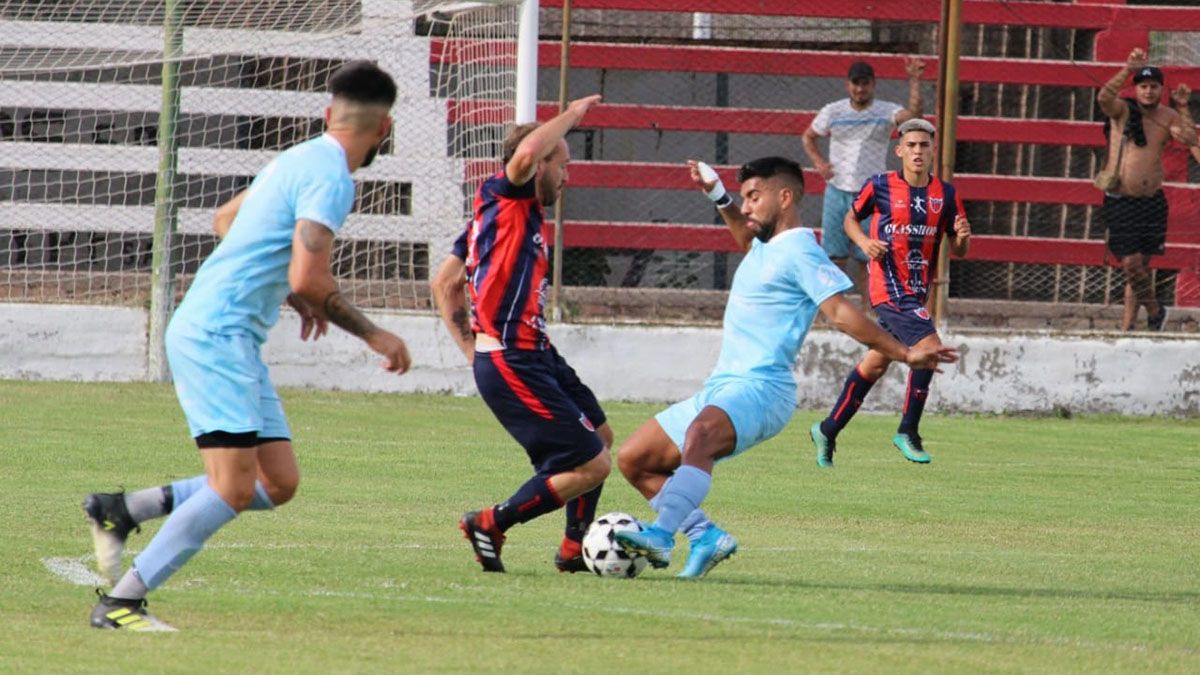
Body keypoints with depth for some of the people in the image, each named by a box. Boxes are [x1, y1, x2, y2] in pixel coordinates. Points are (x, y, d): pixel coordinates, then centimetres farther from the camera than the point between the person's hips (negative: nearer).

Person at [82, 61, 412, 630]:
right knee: (234, 487, -16)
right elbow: (308, 279, -22)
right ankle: (121, 604, -13)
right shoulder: (329, 177, -14)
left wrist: (285, 293, 31)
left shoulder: (300, 160, 16)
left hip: (232, 337, 10)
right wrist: (372, 335, -10)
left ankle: (120, 509, 11)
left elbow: (226, 220, 30)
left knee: (278, 483, 6)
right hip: (216, 333, -10)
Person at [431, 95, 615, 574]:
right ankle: (490, 524, 1)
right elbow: (527, 153, -32)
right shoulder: (505, 200, -8)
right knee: (592, 465, -10)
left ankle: (574, 548, 31)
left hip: (536, 356, 11)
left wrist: (472, 350, 15)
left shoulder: (517, 214, 18)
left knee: (599, 435, 23)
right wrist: (571, 115, -15)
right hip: (512, 365, -11)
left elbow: (444, 285, 22)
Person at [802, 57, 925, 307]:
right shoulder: (833, 112, 4)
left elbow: (913, 115, -23)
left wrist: (914, 82, -29)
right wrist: (819, 162, 2)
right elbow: (808, 137, 18)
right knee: (835, 255, 0)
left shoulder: (886, 112, -3)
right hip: (837, 191, 2)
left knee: (867, 258, 0)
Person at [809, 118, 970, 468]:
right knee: (929, 346, -22)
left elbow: (957, 250, 9)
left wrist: (963, 237, -14)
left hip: (918, 291, 6)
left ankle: (828, 430, 29)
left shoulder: (946, 194, 4)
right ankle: (908, 431, -9)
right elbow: (851, 218, 11)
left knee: (877, 362, 15)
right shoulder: (880, 186, -5)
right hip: (889, 285, -6)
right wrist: (864, 242, -9)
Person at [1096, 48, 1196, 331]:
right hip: (1119, 202, -3)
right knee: (1131, 263, -10)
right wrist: (1127, 70, -31)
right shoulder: (1123, 110, -4)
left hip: (1152, 202, 3)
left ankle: (1126, 326, 16)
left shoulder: (1167, 117, 6)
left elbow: (1189, 139, -6)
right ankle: (1154, 311, 13)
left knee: (1142, 264, 7)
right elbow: (1104, 98, -24)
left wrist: (1182, 109, -11)